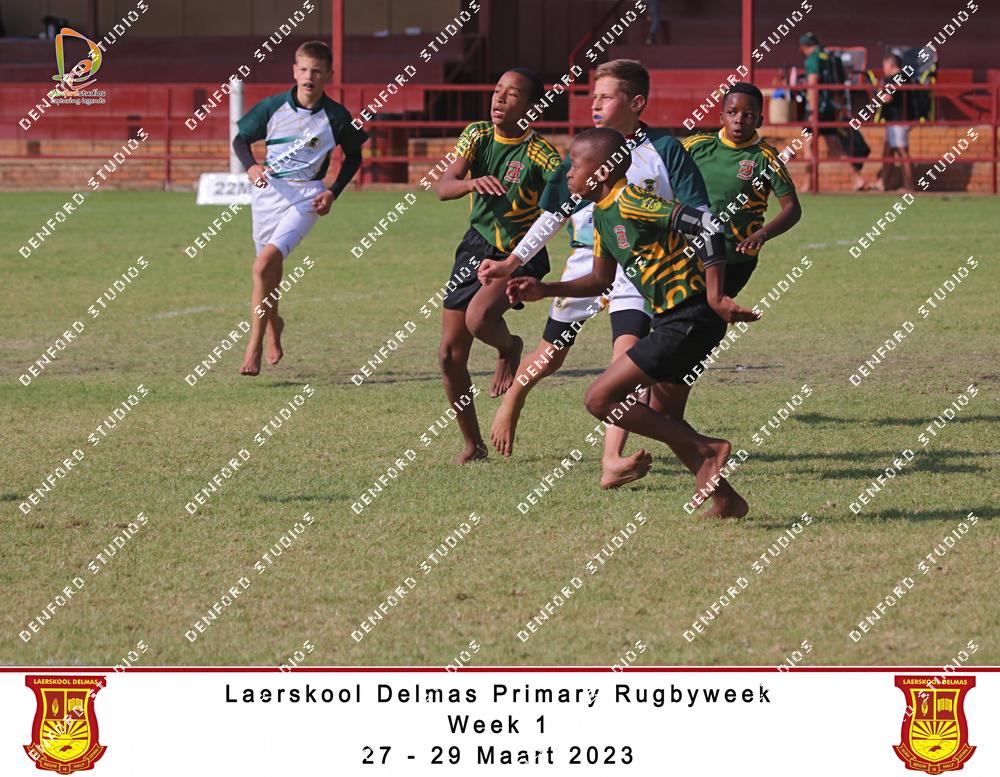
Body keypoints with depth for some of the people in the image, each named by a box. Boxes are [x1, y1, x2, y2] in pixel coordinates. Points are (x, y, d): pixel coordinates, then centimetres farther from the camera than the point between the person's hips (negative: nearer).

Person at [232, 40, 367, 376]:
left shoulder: (336, 116, -4)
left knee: (264, 264, -22)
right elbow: (240, 139, 9)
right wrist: (251, 166, -12)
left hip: (305, 197, -3)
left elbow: (353, 156, 11)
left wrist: (333, 193, 0)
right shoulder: (273, 106, -2)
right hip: (267, 192, 3)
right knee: (270, 268, 14)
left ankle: (254, 347, -17)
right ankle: (273, 323, 46)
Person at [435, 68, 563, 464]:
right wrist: (471, 182, -35)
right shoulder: (478, 135, -3)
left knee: (479, 318, -33)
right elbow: (443, 187, -14)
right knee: (450, 355, 3)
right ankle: (473, 445, 21)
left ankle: (508, 347, 5)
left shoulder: (539, 154, -15)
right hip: (476, 247, 5)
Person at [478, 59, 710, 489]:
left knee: (628, 349, -22)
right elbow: (552, 214, 14)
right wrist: (512, 262, 9)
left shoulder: (664, 150, -3)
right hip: (585, 261, 3)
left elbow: (698, 213, -1)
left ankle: (612, 461, -29)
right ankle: (511, 401, 45)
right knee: (552, 352, 11)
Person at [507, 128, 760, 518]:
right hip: (673, 319, 10)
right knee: (659, 414, 20)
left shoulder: (630, 202, -17)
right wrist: (544, 290, 17)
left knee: (601, 399, -10)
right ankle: (725, 499, 24)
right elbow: (601, 279, 26)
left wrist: (715, 297, -26)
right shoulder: (603, 213, 14)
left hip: (689, 320, -10)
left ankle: (706, 449, -6)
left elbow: (706, 226, -24)